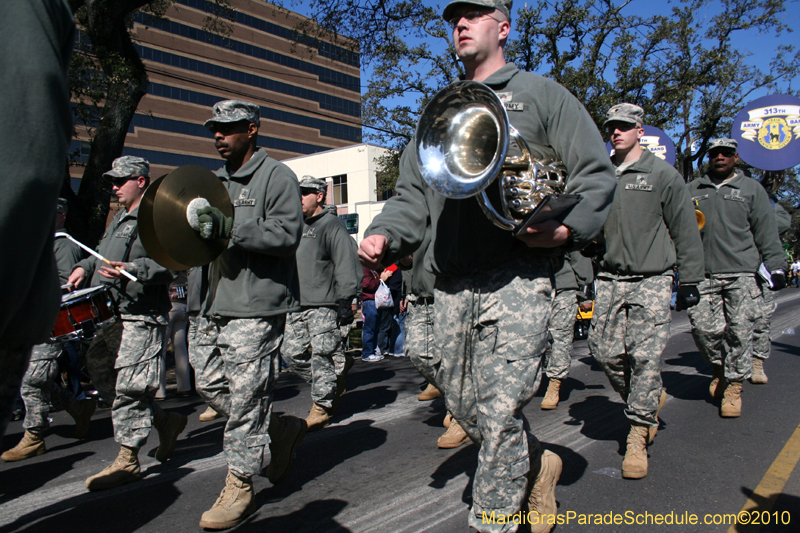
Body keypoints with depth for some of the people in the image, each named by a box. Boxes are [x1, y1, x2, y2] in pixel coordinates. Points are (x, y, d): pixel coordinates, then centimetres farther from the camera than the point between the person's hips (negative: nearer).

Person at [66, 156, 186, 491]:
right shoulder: (119, 219, 24)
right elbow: (101, 253, 32)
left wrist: (130, 270, -32)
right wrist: (84, 267, 13)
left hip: (140, 316, -10)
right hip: (109, 314, 10)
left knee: (128, 386, -7)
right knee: (103, 379, 12)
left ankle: (127, 460, 6)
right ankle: (166, 422, 25)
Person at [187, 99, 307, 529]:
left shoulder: (276, 176, -4)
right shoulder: (216, 180, 22)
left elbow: (287, 234, -16)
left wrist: (230, 228, -25)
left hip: (256, 307, -9)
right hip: (214, 305, 9)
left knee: (244, 397, -5)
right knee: (208, 385, 11)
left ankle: (239, 487, 10)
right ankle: (281, 430, 29)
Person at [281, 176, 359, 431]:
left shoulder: (333, 225, -4)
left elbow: (346, 266, -10)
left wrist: (345, 302, -15)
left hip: (323, 305, -8)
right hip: (297, 305, 8)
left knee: (321, 355, -5)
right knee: (291, 353, 7)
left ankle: (322, 405, 10)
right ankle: (330, 387, 25)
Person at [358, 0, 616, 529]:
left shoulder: (539, 93, 9)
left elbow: (596, 172, 4)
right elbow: (412, 194, 18)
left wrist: (565, 229, -14)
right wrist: (384, 235, -2)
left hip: (517, 278, -5)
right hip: (452, 286, 6)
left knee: (499, 411, -7)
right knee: (462, 402, 12)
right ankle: (537, 464, 37)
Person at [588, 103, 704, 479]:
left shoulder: (663, 175, 2)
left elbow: (686, 232, 4)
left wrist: (690, 280, 1)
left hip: (651, 281, -4)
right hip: (609, 279, 4)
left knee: (645, 357, -7)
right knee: (605, 351, 1)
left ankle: (638, 436, 5)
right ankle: (651, 399, 28)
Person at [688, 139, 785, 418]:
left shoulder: (751, 189, 12)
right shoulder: (693, 190, 16)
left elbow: (766, 232, 9)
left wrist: (776, 266, 3)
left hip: (741, 273, -1)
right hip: (703, 274, 1)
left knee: (740, 331, -4)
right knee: (703, 326, -5)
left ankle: (733, 387, 8)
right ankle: (719, 370, 23)